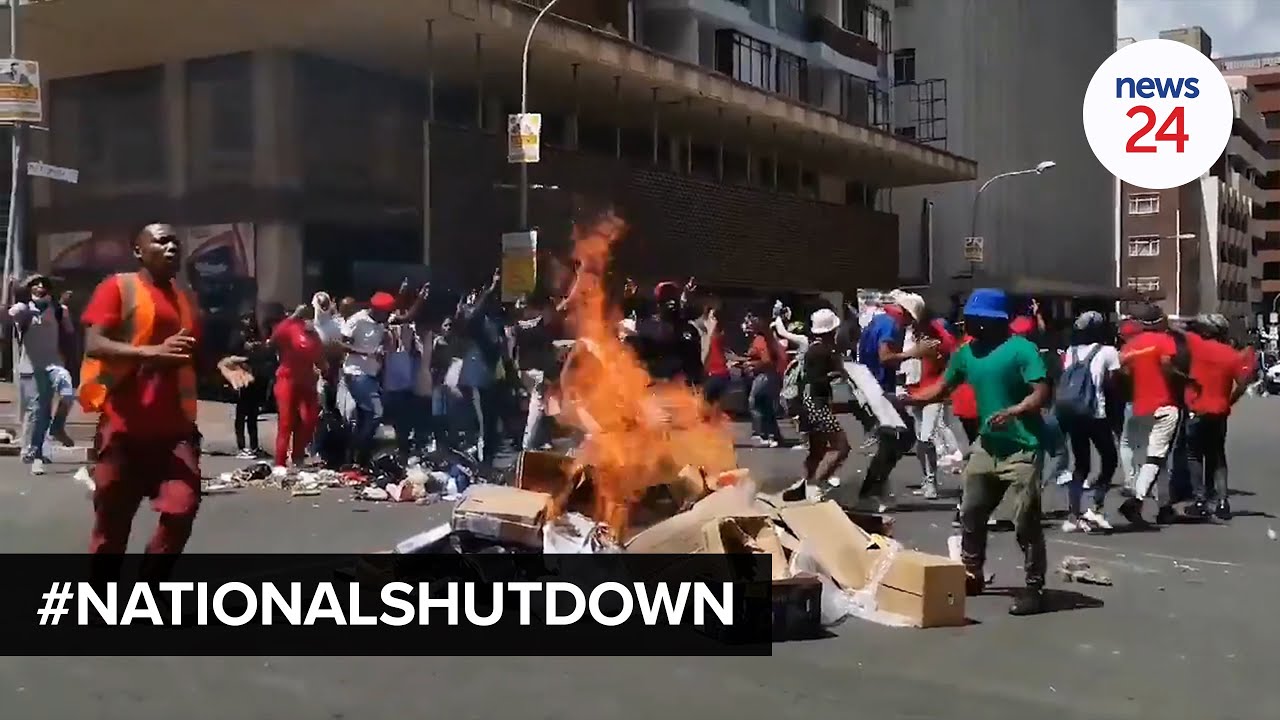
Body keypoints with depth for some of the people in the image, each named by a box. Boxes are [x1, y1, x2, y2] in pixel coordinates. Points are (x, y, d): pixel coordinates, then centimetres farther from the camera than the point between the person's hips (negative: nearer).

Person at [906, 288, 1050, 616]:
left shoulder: (1022, 349, -14)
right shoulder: (967, 352, 7)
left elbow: (1041, 393, -20)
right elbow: (941, 388, 16)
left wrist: (1012, 412, -36)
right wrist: (905, 399, 7)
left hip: (1022, 447, -8)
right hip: (987, 445, 8)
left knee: (1026, 521, -6)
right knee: (971, 513, 16)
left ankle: (1035, 588, 2)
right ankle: (971, 576, 30)